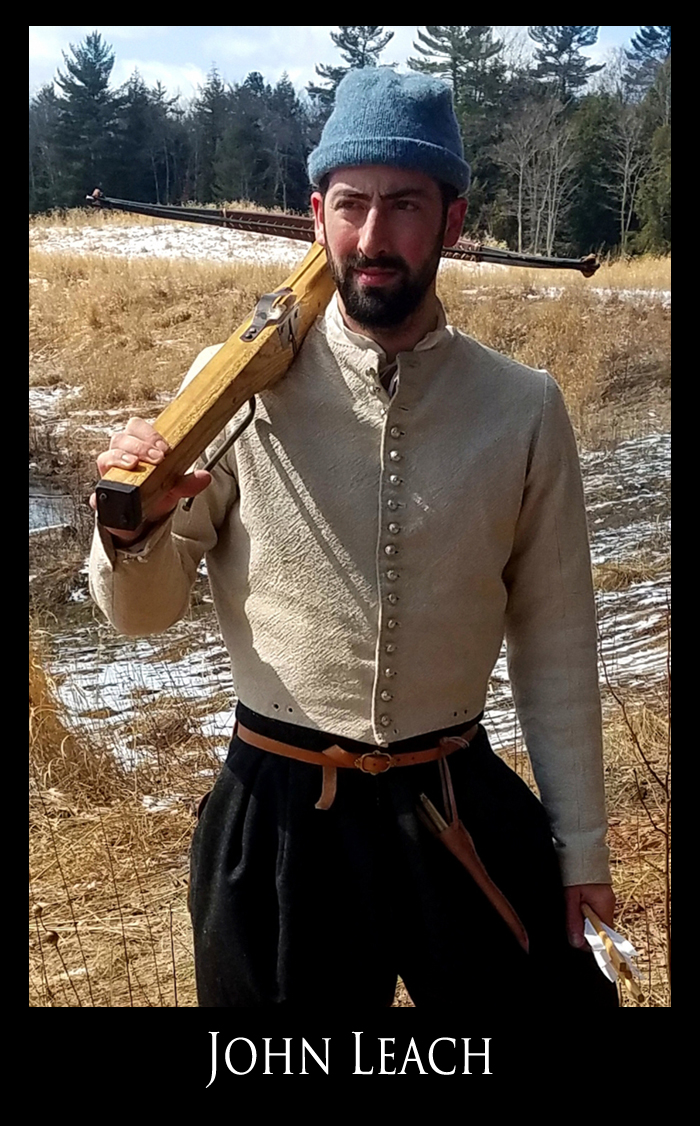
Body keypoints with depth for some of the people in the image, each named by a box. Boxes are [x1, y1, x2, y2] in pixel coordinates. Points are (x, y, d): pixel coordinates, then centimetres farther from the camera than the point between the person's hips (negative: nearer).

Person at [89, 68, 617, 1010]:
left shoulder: (524, 409, -6)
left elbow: (554, 640, 2)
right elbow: (144, 613, -2)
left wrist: (580, 841, 7)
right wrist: (135, 527, -24)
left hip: (460, 805, 1)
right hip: (277, 815, 0)